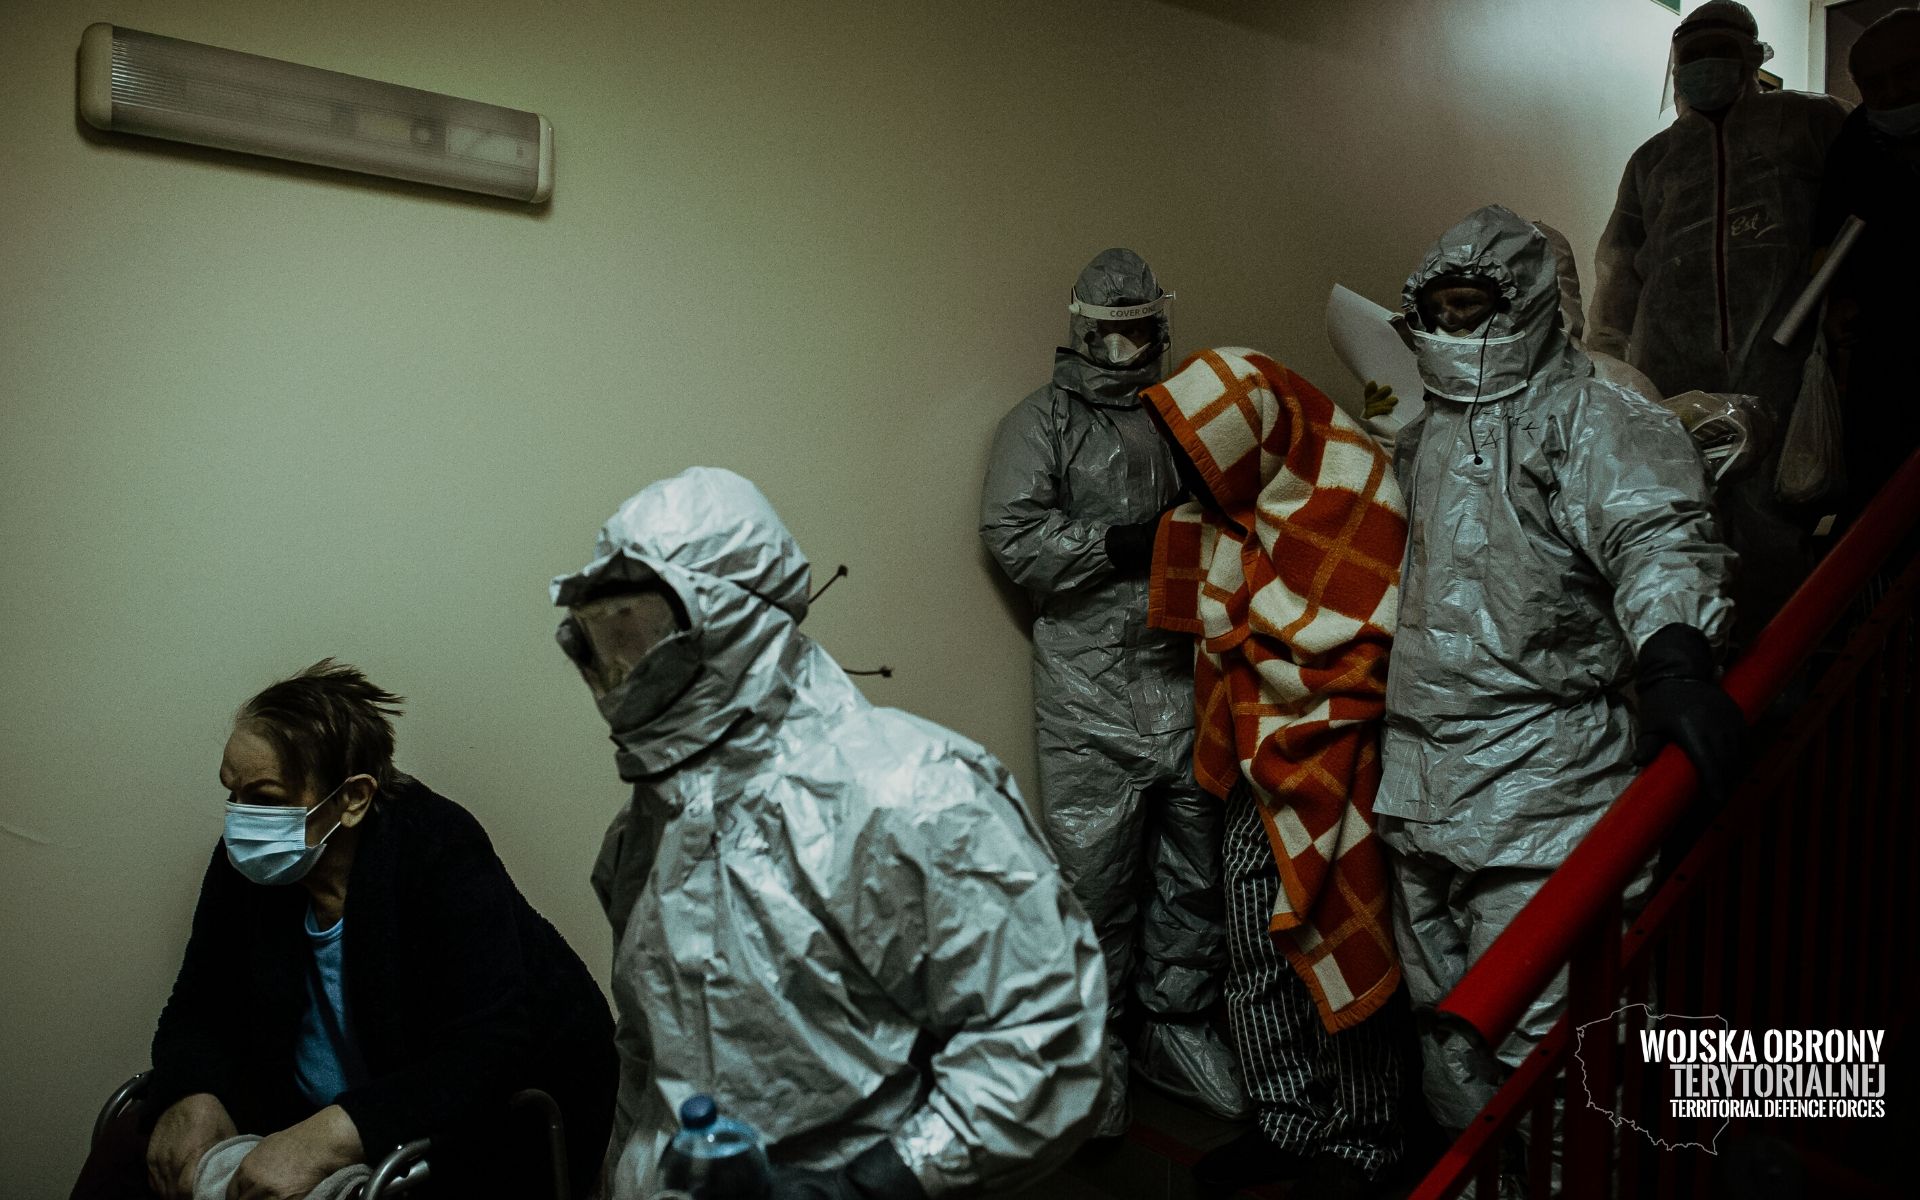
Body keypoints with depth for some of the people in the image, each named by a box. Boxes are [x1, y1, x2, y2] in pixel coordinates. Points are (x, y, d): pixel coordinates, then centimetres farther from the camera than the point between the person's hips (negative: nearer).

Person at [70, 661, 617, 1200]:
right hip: (308, 1105, 6)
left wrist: (327, 1137, -42)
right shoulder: (246, 863, -6)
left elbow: (489, 1051, -32)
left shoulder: (442, 852, -25)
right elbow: (198, 1010, 3)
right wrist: (193, 1098, -20)